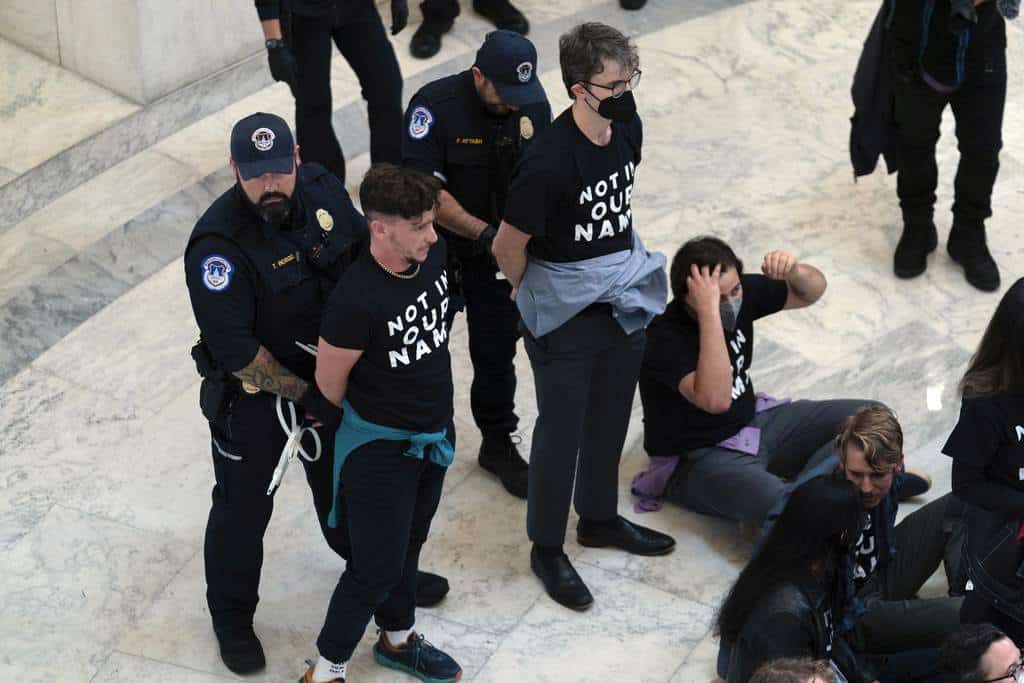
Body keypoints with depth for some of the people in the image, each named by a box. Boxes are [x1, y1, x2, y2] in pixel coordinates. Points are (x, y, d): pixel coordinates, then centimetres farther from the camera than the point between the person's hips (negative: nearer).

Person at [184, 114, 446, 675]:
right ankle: (231, 618, 35)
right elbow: (235, 350, -28)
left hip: (328, 376, 6)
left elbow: (366, 251, 6)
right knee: (244, 505, 12)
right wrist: (302, 394, -23)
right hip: (252, 393, -5)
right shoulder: (219, 245, -32)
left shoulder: (321, 189, -12)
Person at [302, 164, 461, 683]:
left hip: (435, 433, 7)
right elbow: (329, 381, -17)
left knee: (408, 543, 25)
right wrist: (371, 413, 2)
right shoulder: (356, 300, -33)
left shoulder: (434, 255, -12)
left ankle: (398, 639, 45)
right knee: (377, 568, 2)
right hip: (379, 446, -7)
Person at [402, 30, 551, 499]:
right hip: (436, 247, -3)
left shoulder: (534, 108, -10)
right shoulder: (435, 105, -24)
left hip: (500, 251, 3)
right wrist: (484, 232, -30)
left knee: (497, 350, 11)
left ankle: (498, 443, 29)